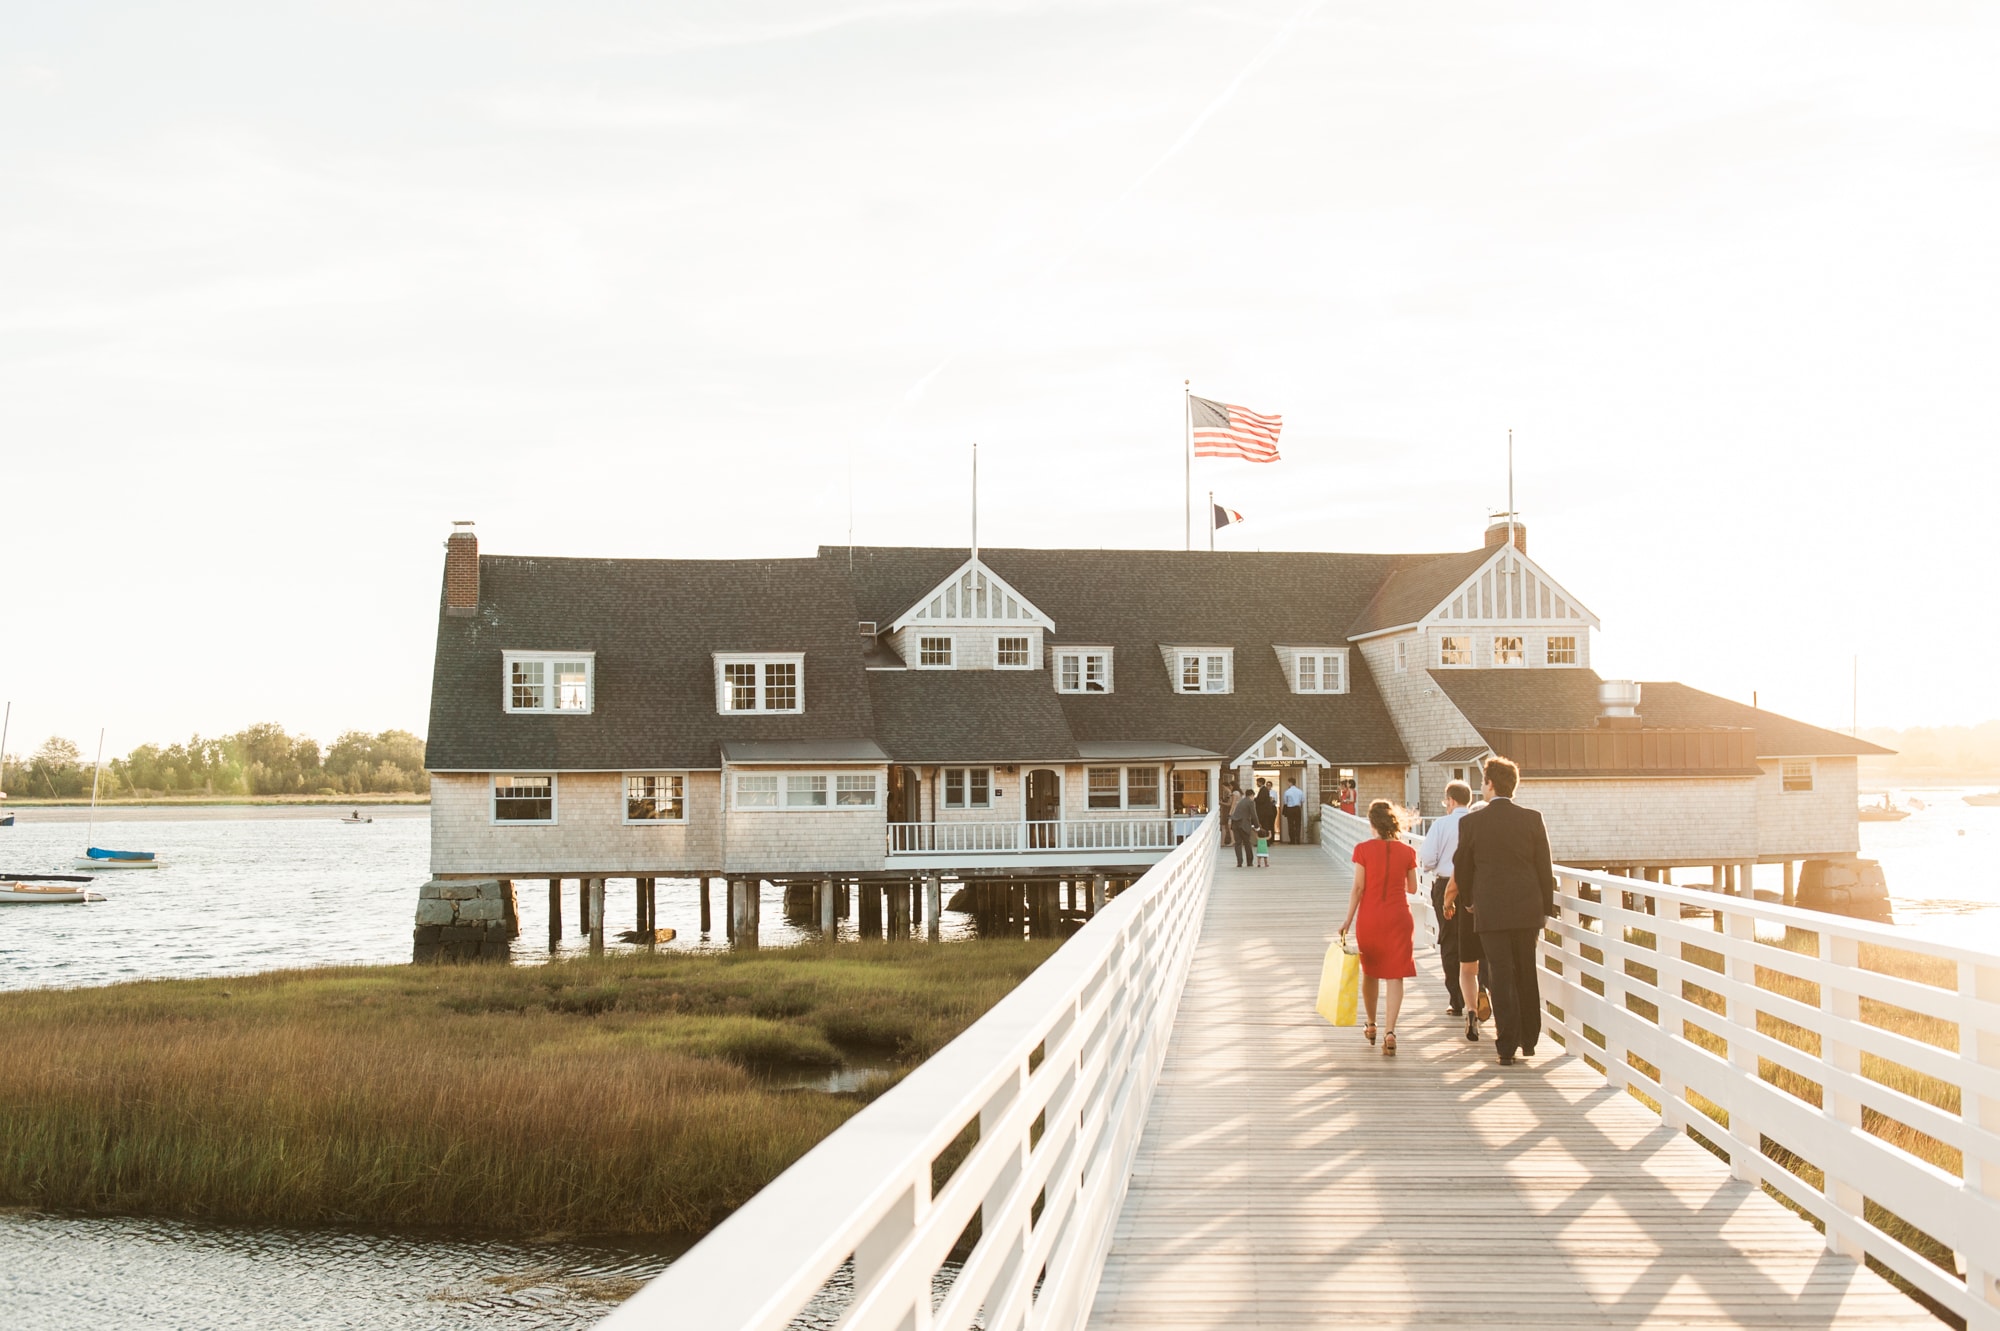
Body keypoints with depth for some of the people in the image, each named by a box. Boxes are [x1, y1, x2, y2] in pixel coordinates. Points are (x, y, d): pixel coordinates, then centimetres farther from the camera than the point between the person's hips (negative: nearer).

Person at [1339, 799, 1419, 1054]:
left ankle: (1371, 1025, 30)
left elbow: (1357, 888, -9)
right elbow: (1412, 889, 6)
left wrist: (1348, 920, -4)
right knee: (1394, 976, -1)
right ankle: (1389, 1031, -14)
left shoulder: (1363, 850, -7)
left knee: (1369, 972, 18)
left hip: (1369, 917, 0)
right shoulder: (1407, 852, -3)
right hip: (1397, 918, 0)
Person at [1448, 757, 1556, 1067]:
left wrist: (1467, 900, 22)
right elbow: (1545, 867, 2)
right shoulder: (1532, 819, -2)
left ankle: (1507, 1047, -3)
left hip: (1491, 910, -2)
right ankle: (1529, 1041, 24)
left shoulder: (1470, 822, -6)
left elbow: (1462, 868, 4)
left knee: (1501, 976, 1)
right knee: (1527, 974, 16)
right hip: (1528, 909, 2)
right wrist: (1546, 908, 11)